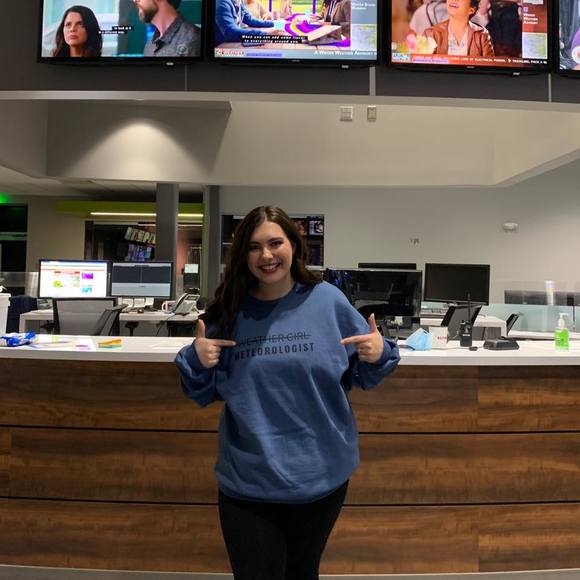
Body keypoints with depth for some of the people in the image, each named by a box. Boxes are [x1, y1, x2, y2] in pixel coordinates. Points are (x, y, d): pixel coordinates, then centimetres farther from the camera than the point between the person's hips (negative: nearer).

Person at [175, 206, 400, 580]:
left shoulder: (328, 300, -7)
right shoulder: (228, 311, -4)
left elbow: (360, 376, 2)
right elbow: (204, 395, 4)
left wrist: (379, 354, -18)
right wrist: (197, 361, -16)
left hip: (322, 477, 1)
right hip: (247, 483, 0)